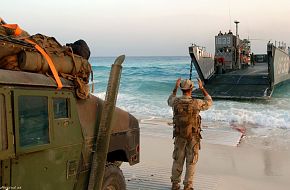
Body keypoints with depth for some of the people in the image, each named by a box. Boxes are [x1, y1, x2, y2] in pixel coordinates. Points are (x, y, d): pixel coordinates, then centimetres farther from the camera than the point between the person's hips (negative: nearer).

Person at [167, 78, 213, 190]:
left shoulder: (176, 102, -10)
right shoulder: (196, 103, -18)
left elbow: (170, 101, 18)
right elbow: (209, 102, 4)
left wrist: (175, 88, 20)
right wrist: (202, 88, 7)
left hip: (179, 137, 3)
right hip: (193, 138, -3)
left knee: (178, 161, 15)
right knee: (191, 162, 9)